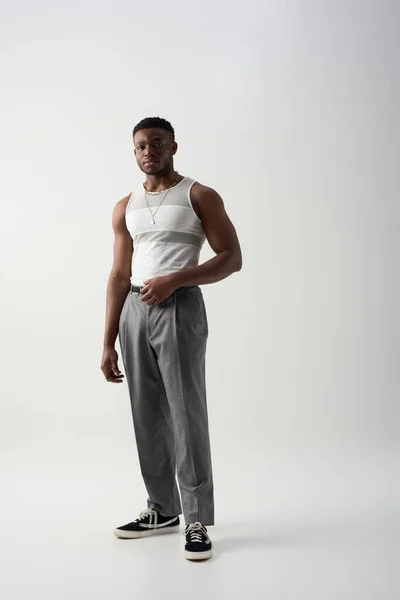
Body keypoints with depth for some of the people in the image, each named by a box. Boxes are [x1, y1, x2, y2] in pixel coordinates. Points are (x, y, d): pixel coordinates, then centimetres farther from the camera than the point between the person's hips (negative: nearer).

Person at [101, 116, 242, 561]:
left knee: (186, 415, -6)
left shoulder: (199, 196, 0)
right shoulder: (125, 207, 15)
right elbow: (119, 276, 13)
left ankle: (197, 521, 3)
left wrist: (174, 279, -19)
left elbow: (232, 258, -5)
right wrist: (108, 343, 9)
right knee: (148, 417, 10)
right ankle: (162, 509, 23)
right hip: (135, 311, 6)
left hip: (179, 308, -5)